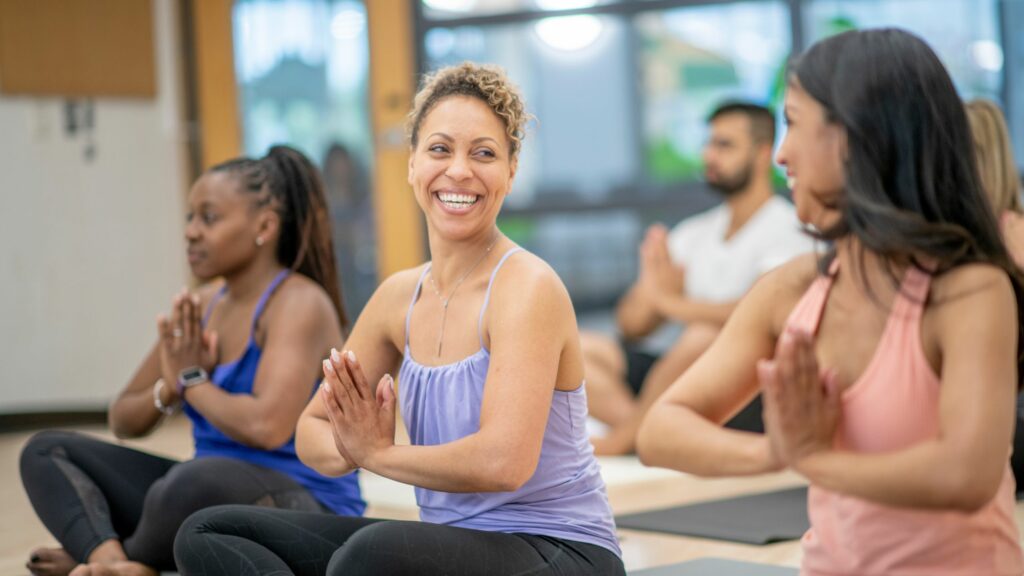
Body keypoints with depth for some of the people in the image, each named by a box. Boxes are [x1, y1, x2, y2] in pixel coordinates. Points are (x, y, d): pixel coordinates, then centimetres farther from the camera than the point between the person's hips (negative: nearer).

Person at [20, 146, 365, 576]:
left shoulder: (299, 303, -13)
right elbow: (123, 422, 14)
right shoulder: (203, 306, 10)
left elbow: (267, 426, -30)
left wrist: (193, 381, -11)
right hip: (216, 496, 8)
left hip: (307, 514, -8)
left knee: (197, 480, -41)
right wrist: (171, 389, -8)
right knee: (46, 451, 4)